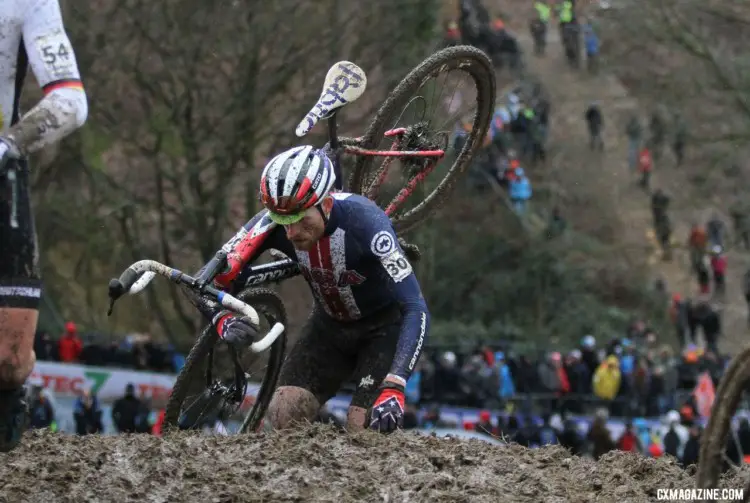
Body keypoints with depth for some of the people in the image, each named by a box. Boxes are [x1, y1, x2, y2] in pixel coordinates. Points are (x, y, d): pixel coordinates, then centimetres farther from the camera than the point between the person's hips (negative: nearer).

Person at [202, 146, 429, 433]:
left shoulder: (363, 221, -35)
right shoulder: (272, 223, -24)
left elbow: (415, 308, -39)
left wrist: (393, 390, -49)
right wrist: (224, 321, -41)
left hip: (384, 328, -4)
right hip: (330, 325, 4)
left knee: (365, 428, -20)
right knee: (283, 415, -15)